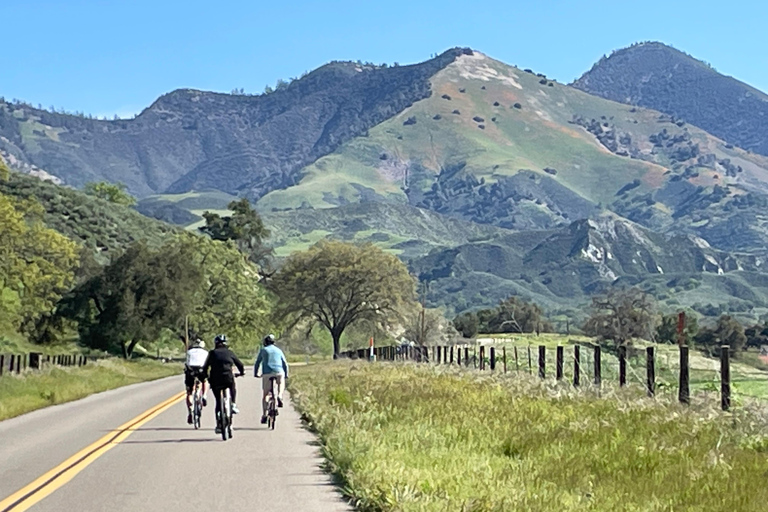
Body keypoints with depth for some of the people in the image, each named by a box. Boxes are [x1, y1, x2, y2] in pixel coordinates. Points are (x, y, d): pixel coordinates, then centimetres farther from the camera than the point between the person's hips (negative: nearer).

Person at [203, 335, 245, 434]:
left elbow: (205, 367, 9)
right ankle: (234, 405, 17)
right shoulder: (230, 353, 9)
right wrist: (242, 372, 33)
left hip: (215, 380, 1)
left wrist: (206, 376, 26)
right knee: (233, 388, 35)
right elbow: (239, 365, 14)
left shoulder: (212, 353, 9)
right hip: (228, 378, -1)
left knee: (218, 402, 11)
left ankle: (218, 425, 9)